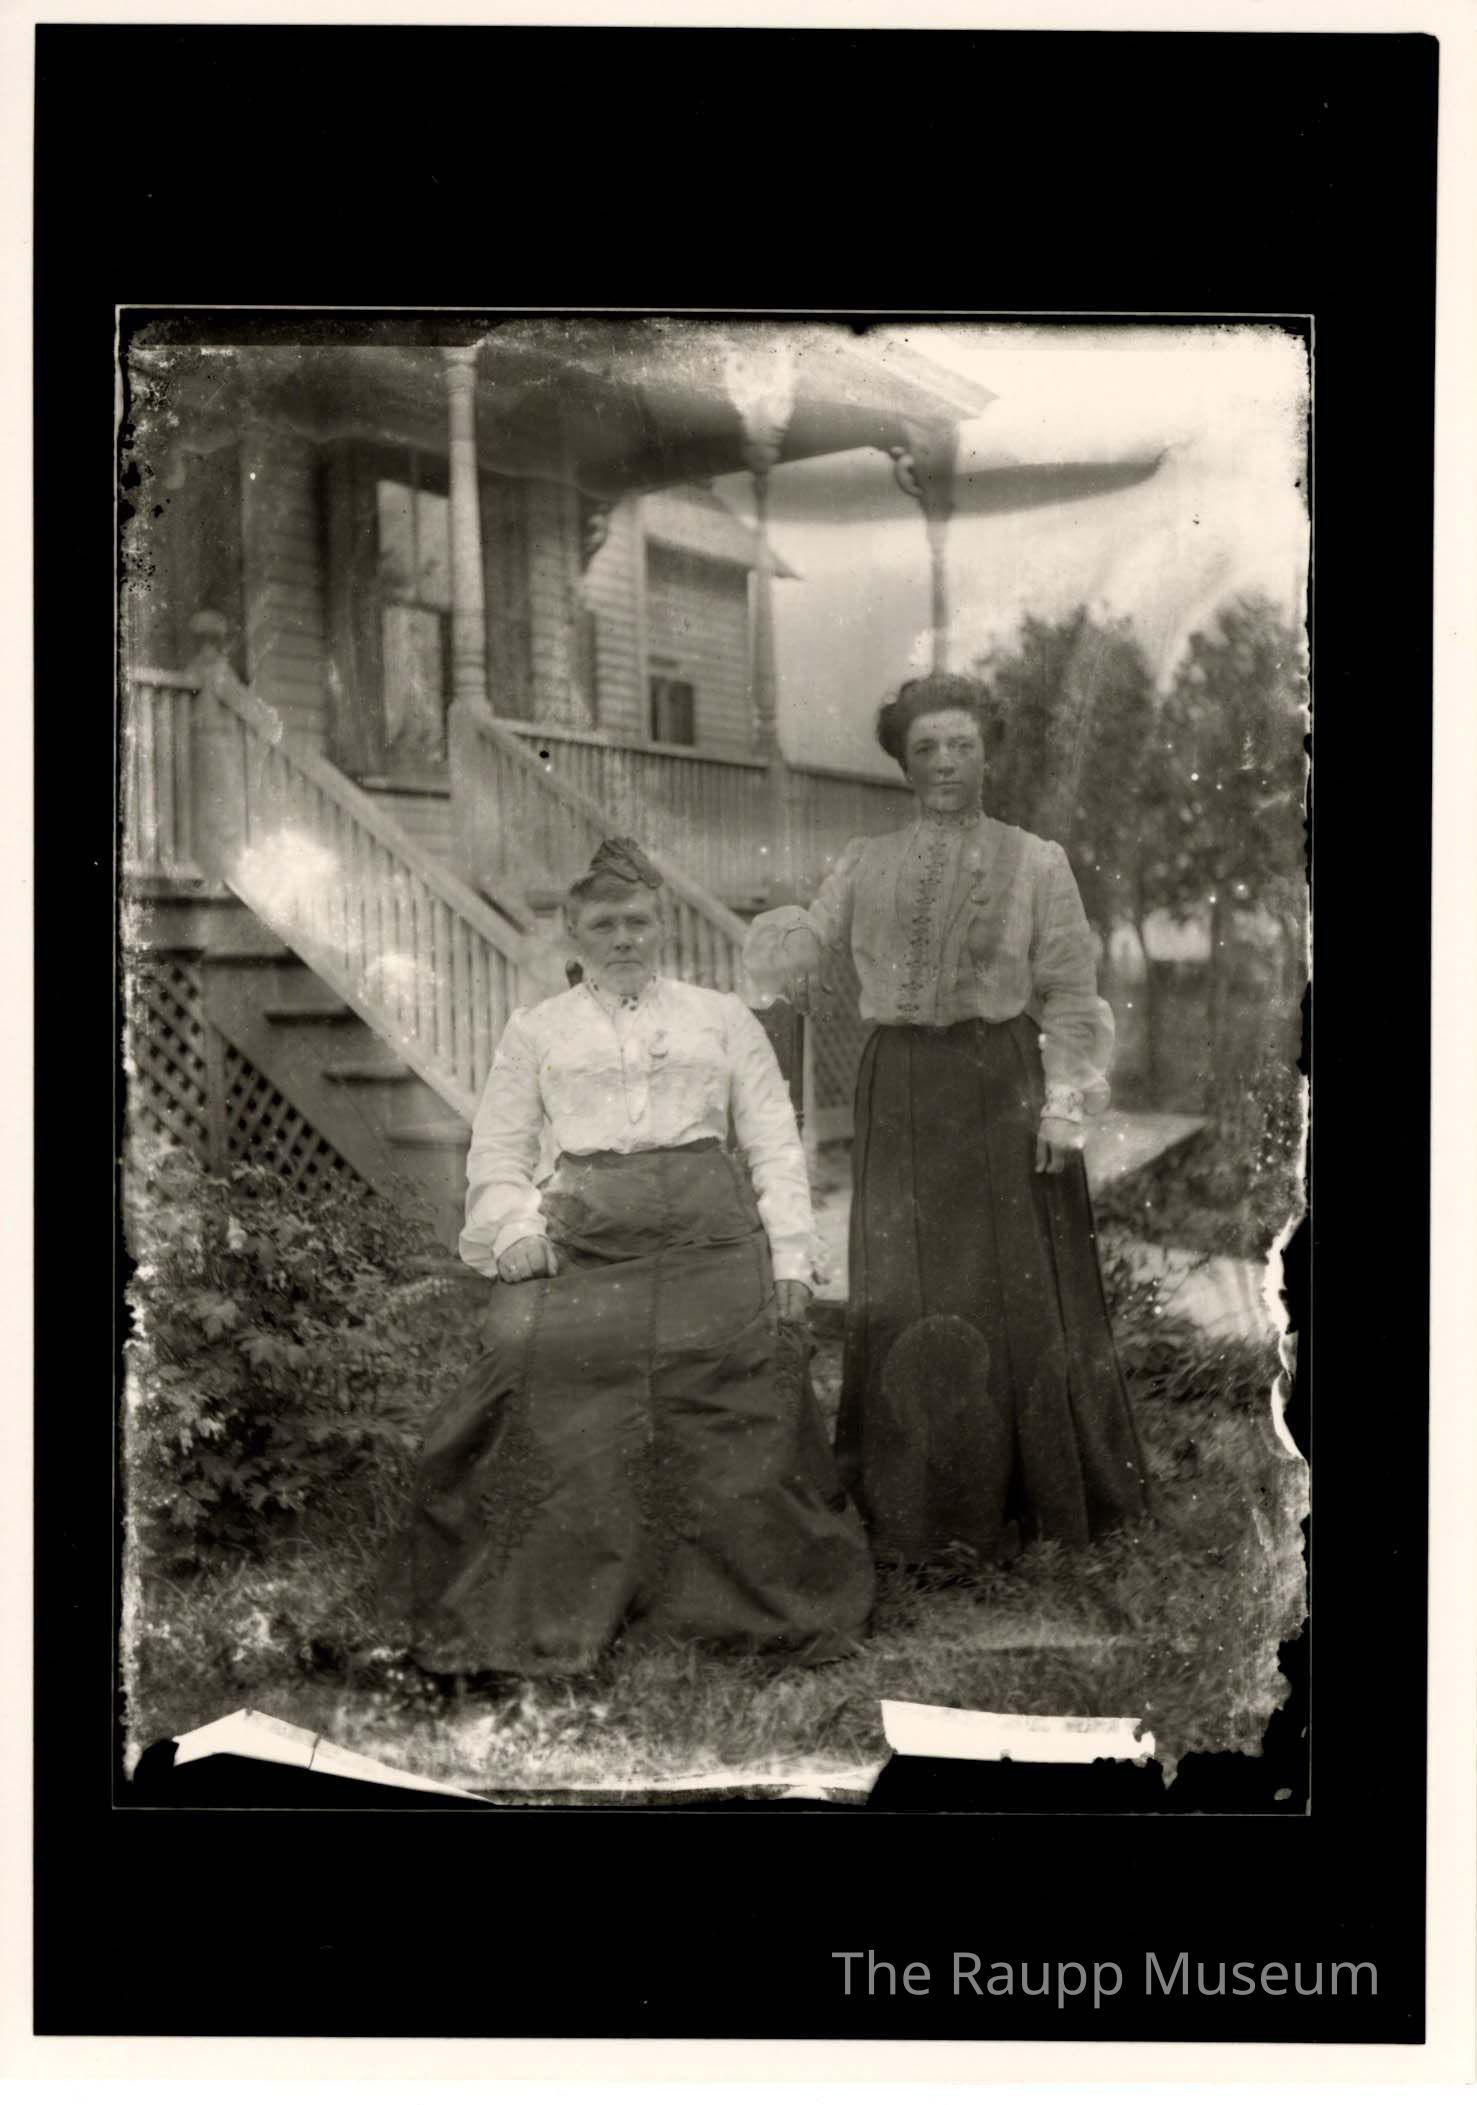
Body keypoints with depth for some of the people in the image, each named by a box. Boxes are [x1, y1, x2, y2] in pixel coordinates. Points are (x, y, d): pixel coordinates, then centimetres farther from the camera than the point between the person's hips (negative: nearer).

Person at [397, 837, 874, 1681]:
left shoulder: (722, 1016, 19)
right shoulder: (538, 1030, 20)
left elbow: (776, 1143, 13)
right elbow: (497, 1152, 16)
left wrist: (790, 1257, 2)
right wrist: (514, 1228, -4)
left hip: (710, 1226, 0)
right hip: (582, 1230, 0)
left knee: (741, 1372, -19)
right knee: (530, 1351, -22)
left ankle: (772, 1607, -4)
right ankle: (543, 1612, -11)